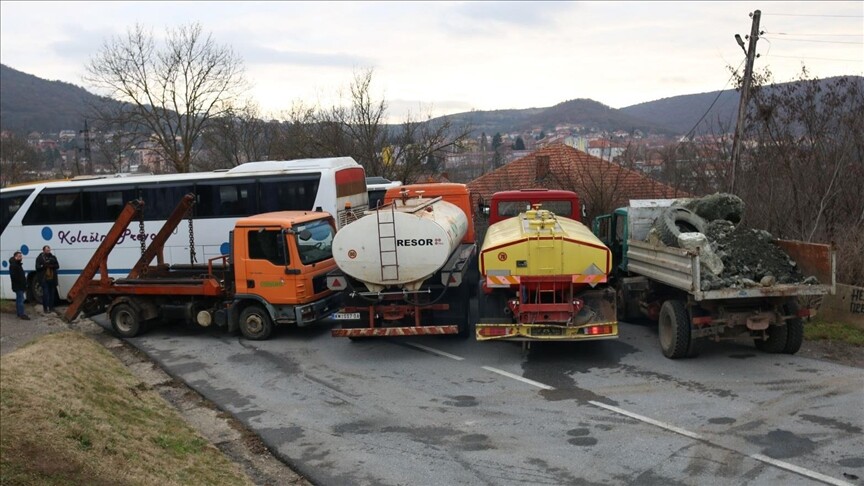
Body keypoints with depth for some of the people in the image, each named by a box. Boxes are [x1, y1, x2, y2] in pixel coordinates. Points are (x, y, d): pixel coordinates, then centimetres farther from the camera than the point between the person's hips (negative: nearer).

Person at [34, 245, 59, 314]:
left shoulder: (53, 257, 12)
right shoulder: (40, 258, 1)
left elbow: (57, 266, 6)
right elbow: (37, 268, -5)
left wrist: (52, 265, -13)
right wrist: (44, 266, -19)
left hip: (52, 279, 4)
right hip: (44, 279, -4)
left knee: (52, 294, 6)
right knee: (45, 294, -6)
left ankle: (51, 307, 15)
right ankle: (45, 308, 0)